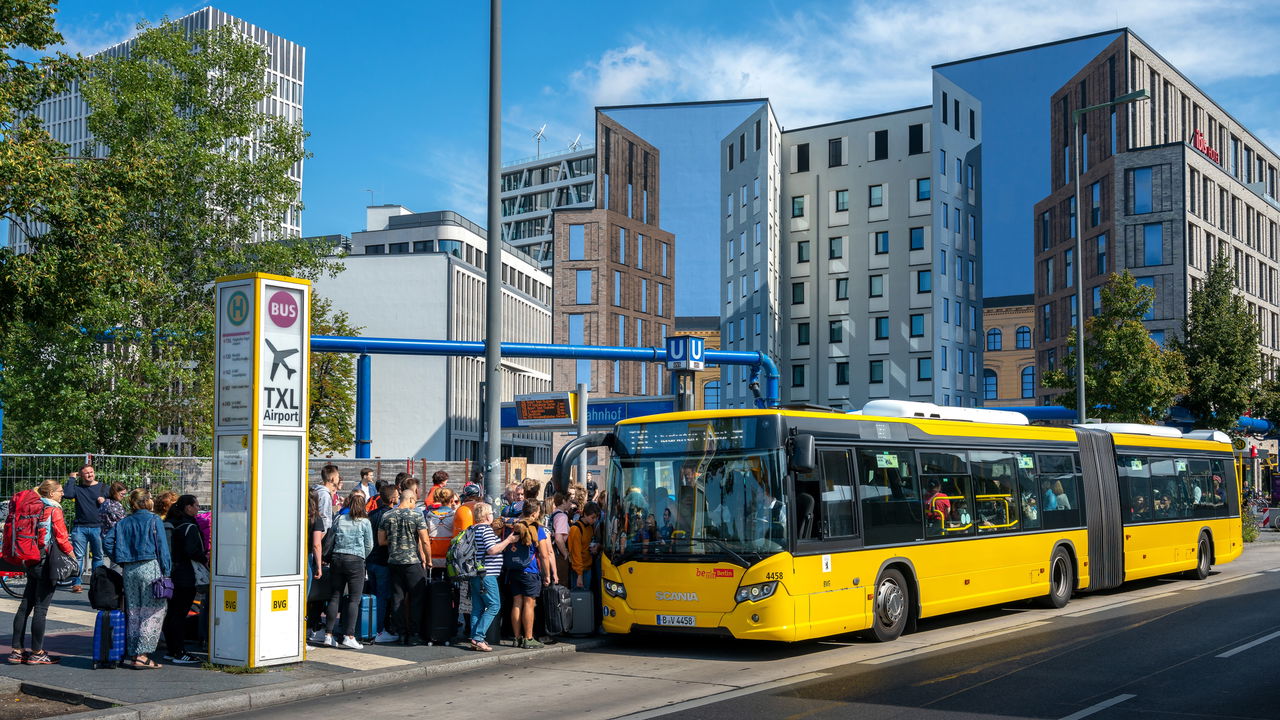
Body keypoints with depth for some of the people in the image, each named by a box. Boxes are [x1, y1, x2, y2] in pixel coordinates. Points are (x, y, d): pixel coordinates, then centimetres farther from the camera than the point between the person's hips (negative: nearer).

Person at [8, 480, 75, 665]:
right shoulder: (54, 510, -10)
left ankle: (17, 651, 13)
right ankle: (37, 653, 2)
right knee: (41, 608, -3)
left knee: (25, 605, 10)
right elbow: (62, 537, -13)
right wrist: (73, 556, -3)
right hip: (46, 564, -7)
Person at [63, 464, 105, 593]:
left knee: (98, 556, 5)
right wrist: (72, 479, -3)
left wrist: (104, 501, -8)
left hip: (97, 527, 1)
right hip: (80, 528, -1)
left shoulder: (103, 487, 10)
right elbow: (67, 494, -12)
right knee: (78, 556, -3)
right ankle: (77, 583, 0)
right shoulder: (77, 488, 8)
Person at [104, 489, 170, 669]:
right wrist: (166, 571, -3)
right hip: (150, 568, -6)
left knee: (133, 613, 13)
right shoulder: (154, 520, -3)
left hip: (129, 570, 6)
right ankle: (142, 655, -7)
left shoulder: (124, 523, 12)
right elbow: (162, 547, -7)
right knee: (153, 612, -1)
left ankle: (131, 654, 14)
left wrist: (120, 561, 11)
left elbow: (107, 541, 5)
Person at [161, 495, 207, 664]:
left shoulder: (168, 524, 12)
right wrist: (205, 559, -7)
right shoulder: (189, 527, -14)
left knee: (172, 613, 13)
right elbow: (191, 551, -23)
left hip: (171, 576, 8)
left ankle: (170, 650, 20)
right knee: (180, 614, -6)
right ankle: (179, 653, -3)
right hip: (186, 578, -8)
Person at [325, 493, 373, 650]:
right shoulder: (364, 522, -1)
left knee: (335, 597, 9)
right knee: (354, 599, -1)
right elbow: (369, 546, 3)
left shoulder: (338, 519, 6)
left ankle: (328, 635, 10)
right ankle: (349, 636, -7)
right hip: (355, 560, -4)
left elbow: (331, 539, 9)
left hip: (337, 559, 4)